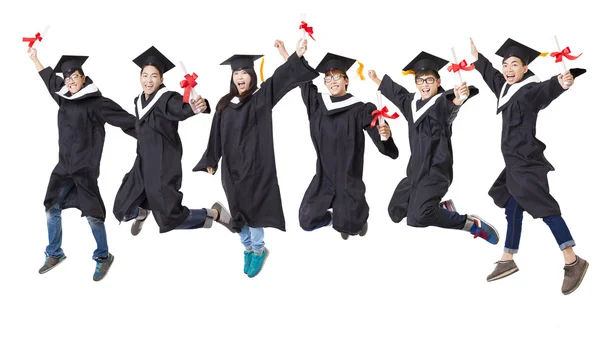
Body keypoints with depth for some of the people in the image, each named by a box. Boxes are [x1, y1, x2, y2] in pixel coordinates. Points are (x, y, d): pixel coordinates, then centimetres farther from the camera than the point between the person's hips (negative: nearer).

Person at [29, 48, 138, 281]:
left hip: (85, 166, -7)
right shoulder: (64, 98, 10)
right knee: (52, 209, 10)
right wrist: (34, 58, 38)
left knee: (92, 214, -8)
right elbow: (50, 78, 29)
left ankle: (103, 257, 10)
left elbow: (125, 120, -12)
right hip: (64, 165, 7)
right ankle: (55, 254, 27)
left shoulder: (96, 102, -9)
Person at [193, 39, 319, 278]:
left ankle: (258, 250, 20)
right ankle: (248, 248, 30)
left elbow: (279, 79, -24)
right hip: (231, 166, 4)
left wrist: (297, 55, -39)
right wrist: (210, 161, 16)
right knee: (237, 210, 12)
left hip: (253, 165, -4)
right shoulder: (224, 104, 5)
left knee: (252, 209, 2)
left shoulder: (260, 99, -8)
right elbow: (216, 136, 13)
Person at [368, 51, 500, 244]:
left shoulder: (442, 103, -14)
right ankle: (443, 208, 35)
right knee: (395, 214, 17)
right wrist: (377, 80, 45)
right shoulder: (412, 101, 9)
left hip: (435, 171, -9)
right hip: (416, 169, 9)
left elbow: (450, 106, -40)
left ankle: (472, 224, -9)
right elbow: (397, 92, 32)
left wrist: (459, 98, -63)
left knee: (417, 218, -25)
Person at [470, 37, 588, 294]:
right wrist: (477, 57, 47)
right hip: (514, 160, 10)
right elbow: (491, 73, 33)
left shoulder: (529, 90, -14)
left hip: (526, 161, -10)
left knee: (544, 208, -15)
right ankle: (507, 260, 25)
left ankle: (573, 262, -18)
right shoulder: (505, 88, 12)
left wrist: (561, 83, -59)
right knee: (513, 210, 15)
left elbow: (545, 90, -37)